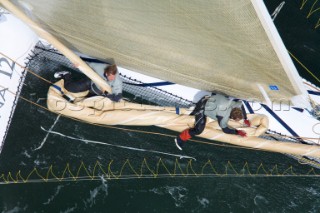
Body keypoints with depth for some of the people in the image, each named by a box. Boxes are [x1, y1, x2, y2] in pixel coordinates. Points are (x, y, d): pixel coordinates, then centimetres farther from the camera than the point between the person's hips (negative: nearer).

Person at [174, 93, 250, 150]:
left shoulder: (236, 104, -14)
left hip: (208, 100, 8)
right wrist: (237, 132, -9)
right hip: (202, 108, -8)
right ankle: (180, 139, -2)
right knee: (198, 130, -11)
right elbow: (225, 129, -13)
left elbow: (241, 106, 11)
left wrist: (245, 119, 13)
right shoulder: (224, 117, -30)